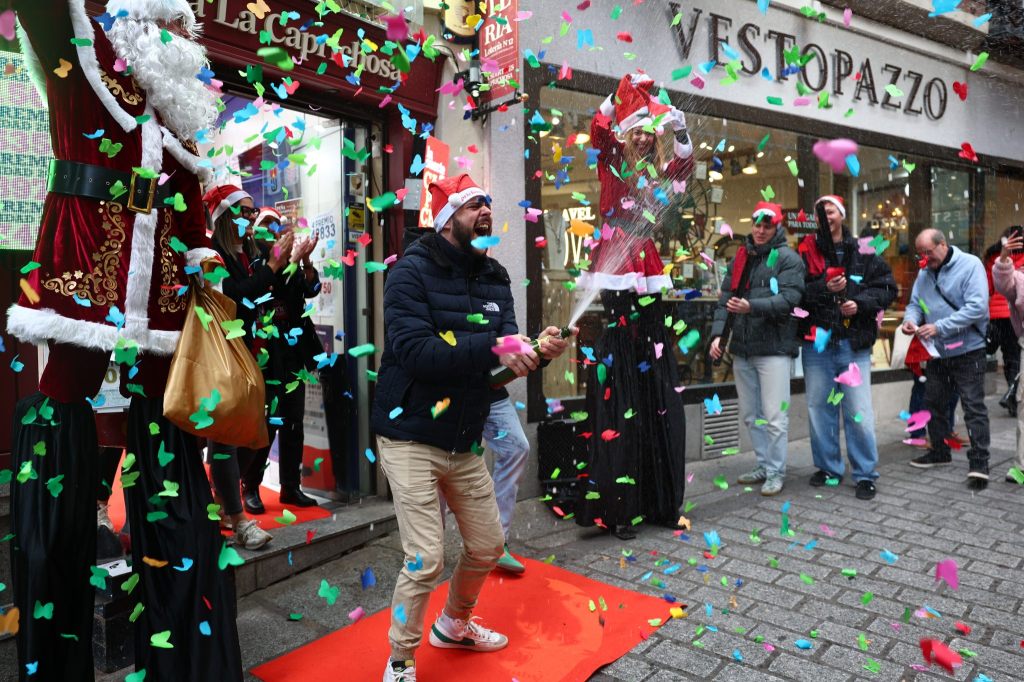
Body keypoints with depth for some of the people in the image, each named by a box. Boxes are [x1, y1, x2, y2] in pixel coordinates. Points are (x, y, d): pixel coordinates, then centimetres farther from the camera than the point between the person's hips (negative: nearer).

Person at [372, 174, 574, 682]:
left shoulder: (494, 277, 7)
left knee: (488, 547, 15)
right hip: (411, 437, -6)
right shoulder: (412, 272, -13)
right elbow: (414, 351, -27)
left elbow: (504, 356, 4)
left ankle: (454, 624, 45)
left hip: (465, 440, 7)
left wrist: (538, 350, -17)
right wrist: (492, 348, -33)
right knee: (426, 559, -6)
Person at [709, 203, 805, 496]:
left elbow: (789, 298, -16)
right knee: (750, 414, 14)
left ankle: (776, 472, 12)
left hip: (774, 348, -6)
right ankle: (764, 465, 28)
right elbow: (725, 298, 11)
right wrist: (718, 334, -1)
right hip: (742, 349, 6)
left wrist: (751, 307, -28)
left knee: (774, 416, -3)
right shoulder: (740, 258, 15)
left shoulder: (787, 258, -3)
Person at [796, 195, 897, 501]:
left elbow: (887, 287, 4)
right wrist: (823, 288, -18)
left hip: (854, 342, -1)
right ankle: (828, 467, 25)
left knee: (859, 412, -1)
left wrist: (861, 303, -11)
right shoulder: (806, 252, 4)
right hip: (816, 341, 1)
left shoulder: (863, 252, 4)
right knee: (819, 407, 10)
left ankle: (865, 474, 13)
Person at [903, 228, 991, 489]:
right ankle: (939, 451, 31)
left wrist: (939, 327, -25)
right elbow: (915, 303, 10)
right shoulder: (924, 273, 7)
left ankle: (978, 463, 1)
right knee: (932, 403, 15)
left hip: (967, 350, -7)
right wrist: (910, 319, -13)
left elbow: (977, 307, -22)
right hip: (937, 351, 7)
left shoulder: (970, 265, -12)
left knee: (974, 407, -4)